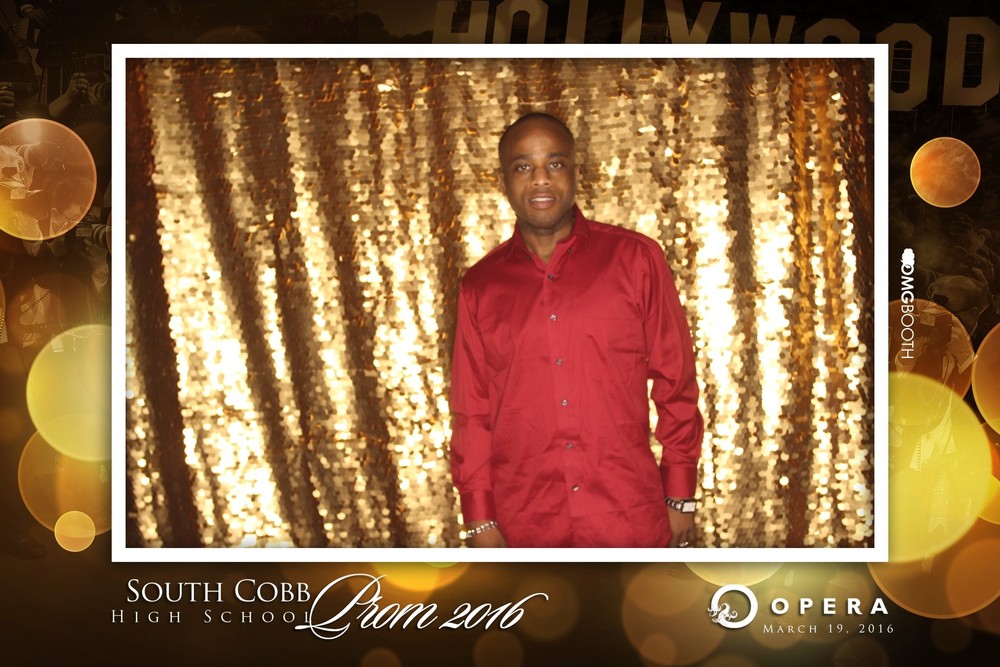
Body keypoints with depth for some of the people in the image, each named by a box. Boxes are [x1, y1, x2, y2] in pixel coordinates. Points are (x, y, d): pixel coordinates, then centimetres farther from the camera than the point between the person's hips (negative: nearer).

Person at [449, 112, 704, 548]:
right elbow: (471, 410, 5)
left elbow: (676, 383, 1)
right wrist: (479, 517, 2)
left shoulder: (635, 259, -2)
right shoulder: (480, 286, 3)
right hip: (524, 526, 1)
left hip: (628, 518, -1)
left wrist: (680, 496, 0)